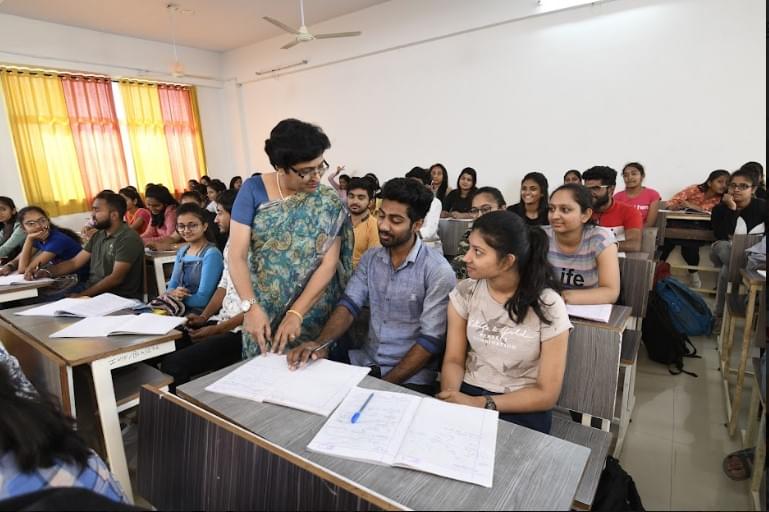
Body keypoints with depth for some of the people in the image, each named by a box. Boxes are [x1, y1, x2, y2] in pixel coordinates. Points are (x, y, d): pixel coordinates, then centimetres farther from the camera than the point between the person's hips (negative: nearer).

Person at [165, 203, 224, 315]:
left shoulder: (211, 254, -12)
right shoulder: (182, 251, 12)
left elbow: (202, 299, -16)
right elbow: (171, 286, 10)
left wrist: (172, 295, -8)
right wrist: (172, 293, -12)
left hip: (199, 314, -6)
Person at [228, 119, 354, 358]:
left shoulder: (330, 203, -8)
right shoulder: (253, 189, -6)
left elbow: (329, 264, -13)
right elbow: (237, 255, -11)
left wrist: (296, 313, -21)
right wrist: (250, 306, -23)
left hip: (312, 316, -1)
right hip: (262, 312, 1)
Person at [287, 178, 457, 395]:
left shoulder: (438, 271, -13)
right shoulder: (370, 258, 4)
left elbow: (431, 340, -15)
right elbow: (349, 305, -3)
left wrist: (385, 384, -18)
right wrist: (321, 342, -22)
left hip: (410, 376, -4)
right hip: (364, 361, 5)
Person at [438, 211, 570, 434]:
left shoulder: (548, 306, -13)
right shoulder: (464, 293, -4)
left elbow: (547, 394, -9)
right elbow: (453, 360, 0)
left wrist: (482, 404, -19)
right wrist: (449, 396, -21)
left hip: (522, 410, -3)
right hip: (467, 394, 4)